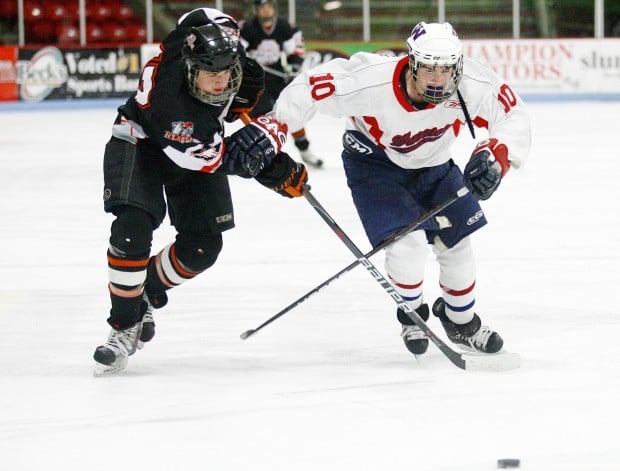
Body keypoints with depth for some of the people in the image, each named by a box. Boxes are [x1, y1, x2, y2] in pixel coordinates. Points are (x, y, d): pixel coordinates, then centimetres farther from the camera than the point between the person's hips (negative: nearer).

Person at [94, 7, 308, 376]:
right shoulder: (170, 99, -42)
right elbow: (207, 161, -33)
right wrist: (265, 135, -42)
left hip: (199, 138, 6)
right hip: (141, 141, -6)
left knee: (203, 247, -1)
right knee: (132, 228, -27)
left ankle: (146, 293, 27)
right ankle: (125, 326, -11)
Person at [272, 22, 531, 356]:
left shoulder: (472, 84, -31)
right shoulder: (372, 84, -39)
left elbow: (513, 115, -19)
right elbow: (311, 89, -27)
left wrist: (495, 156, -36)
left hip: (432, 163, 4)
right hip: (374, 161, -4)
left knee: (455, 242, 7)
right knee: (408, 243, -18)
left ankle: (462, 322, 35)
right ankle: (412, 314, 13)